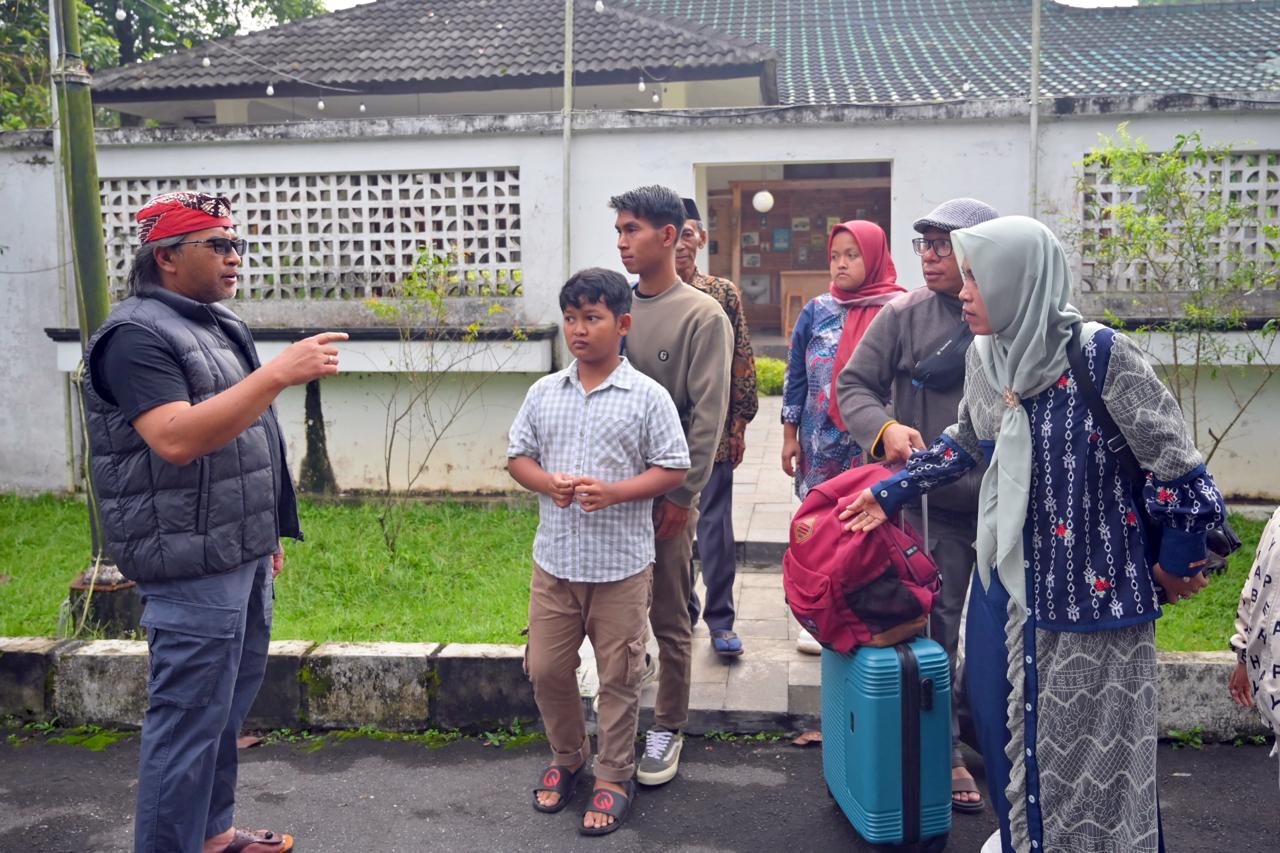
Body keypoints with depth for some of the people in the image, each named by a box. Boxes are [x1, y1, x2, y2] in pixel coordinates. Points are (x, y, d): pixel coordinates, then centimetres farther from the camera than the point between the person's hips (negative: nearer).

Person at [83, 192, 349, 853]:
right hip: (193, 568, -9)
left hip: (244, 556, 9)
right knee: (188, 722, -2)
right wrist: (280, 372, -29)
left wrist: (267, 533, 22)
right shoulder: (138, 335, -14)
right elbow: (177, 440, -28)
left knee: (228, 709, 19)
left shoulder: (219, 325, 14)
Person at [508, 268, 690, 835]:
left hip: (621, 564, -3)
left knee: (617, 676, 8)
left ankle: (614, 777, 26)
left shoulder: (648, 397, -7)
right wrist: (548, 483, -12)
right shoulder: (544, 392, 4)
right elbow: (517, 456, 9)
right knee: (546, 669, 13)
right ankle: (567, 756, 37)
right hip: (554, 559, 4)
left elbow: (673, 470, -6)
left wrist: (613, 492, -20)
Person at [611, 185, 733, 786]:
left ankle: (667, 730, 21)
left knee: (670, 622, 6)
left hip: (666, 494, -4)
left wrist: (681, 494, -12)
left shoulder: (702, 317, -6)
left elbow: (708, 415, -10)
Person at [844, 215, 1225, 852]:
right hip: (1005, 580, 6)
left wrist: (1178, 559, -3)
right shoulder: (984, 357, 1)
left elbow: (1175, 462, -13)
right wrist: (890, 491, 21)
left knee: (1088, 741, 6)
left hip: (1088, 587, -6)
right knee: (1005, 724, 19)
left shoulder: (1102, 356, -19)